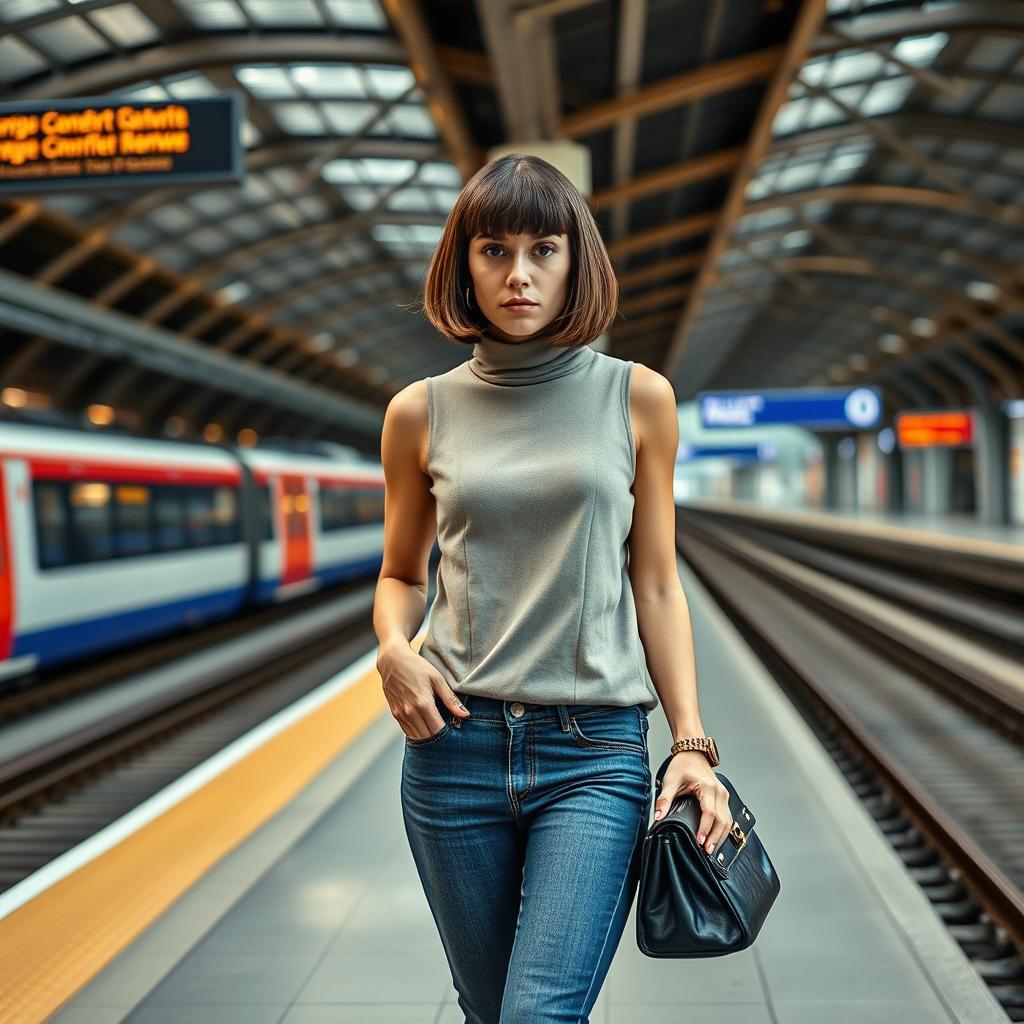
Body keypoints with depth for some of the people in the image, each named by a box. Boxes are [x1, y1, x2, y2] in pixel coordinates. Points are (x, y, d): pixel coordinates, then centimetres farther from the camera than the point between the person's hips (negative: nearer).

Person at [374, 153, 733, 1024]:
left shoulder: (637, 398, 2)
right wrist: (393, 650, -8)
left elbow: (657, 584, 4)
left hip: (597, 752, -2)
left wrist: (692, 742, -3)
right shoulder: (422, 412, 4)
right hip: (455, 742, 2)